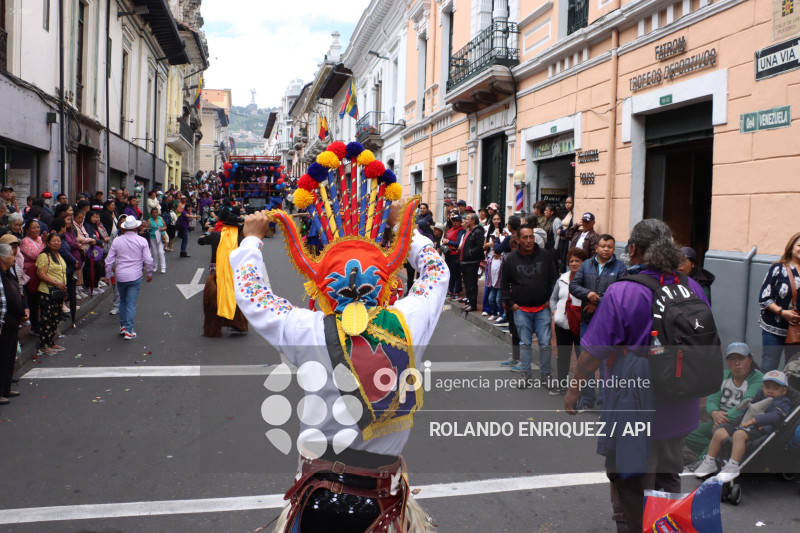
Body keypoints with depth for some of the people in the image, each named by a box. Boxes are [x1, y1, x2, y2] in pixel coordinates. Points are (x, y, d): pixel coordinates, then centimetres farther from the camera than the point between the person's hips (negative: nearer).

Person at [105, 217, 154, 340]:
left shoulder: (117, 241, 0)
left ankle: (122, 326, 24)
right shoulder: (142, 241, -5)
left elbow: (109, 261, 3)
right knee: (131, 303, 0)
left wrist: (109, 275, 15)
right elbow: (148, 260, -5)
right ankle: (129, 331, -3)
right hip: (135, 276, -2)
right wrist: (150, 274, 10)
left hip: (120, 276, 2)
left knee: (123, 301, 21)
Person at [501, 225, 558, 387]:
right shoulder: (510, 259, -1)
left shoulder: (545, 255, -1)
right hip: (521, 310, 0)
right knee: (525, 343, 8)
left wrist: (550, 299, 1)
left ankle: (546, 374, 15)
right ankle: (526, 375, 19)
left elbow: (554, 278, 7)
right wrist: (510, 303, 1)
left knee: (545, 343, 1)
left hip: (542, 308, 0)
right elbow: (504, 284, 8)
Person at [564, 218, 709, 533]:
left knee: (629, 482, 10)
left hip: (635, 403, -6)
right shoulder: (692, 288, -2)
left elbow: (594, 351, -18)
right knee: (668, 477, 23)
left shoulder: (621, 292, -19)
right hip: (679, 404, 6)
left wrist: (574, 388, -4)